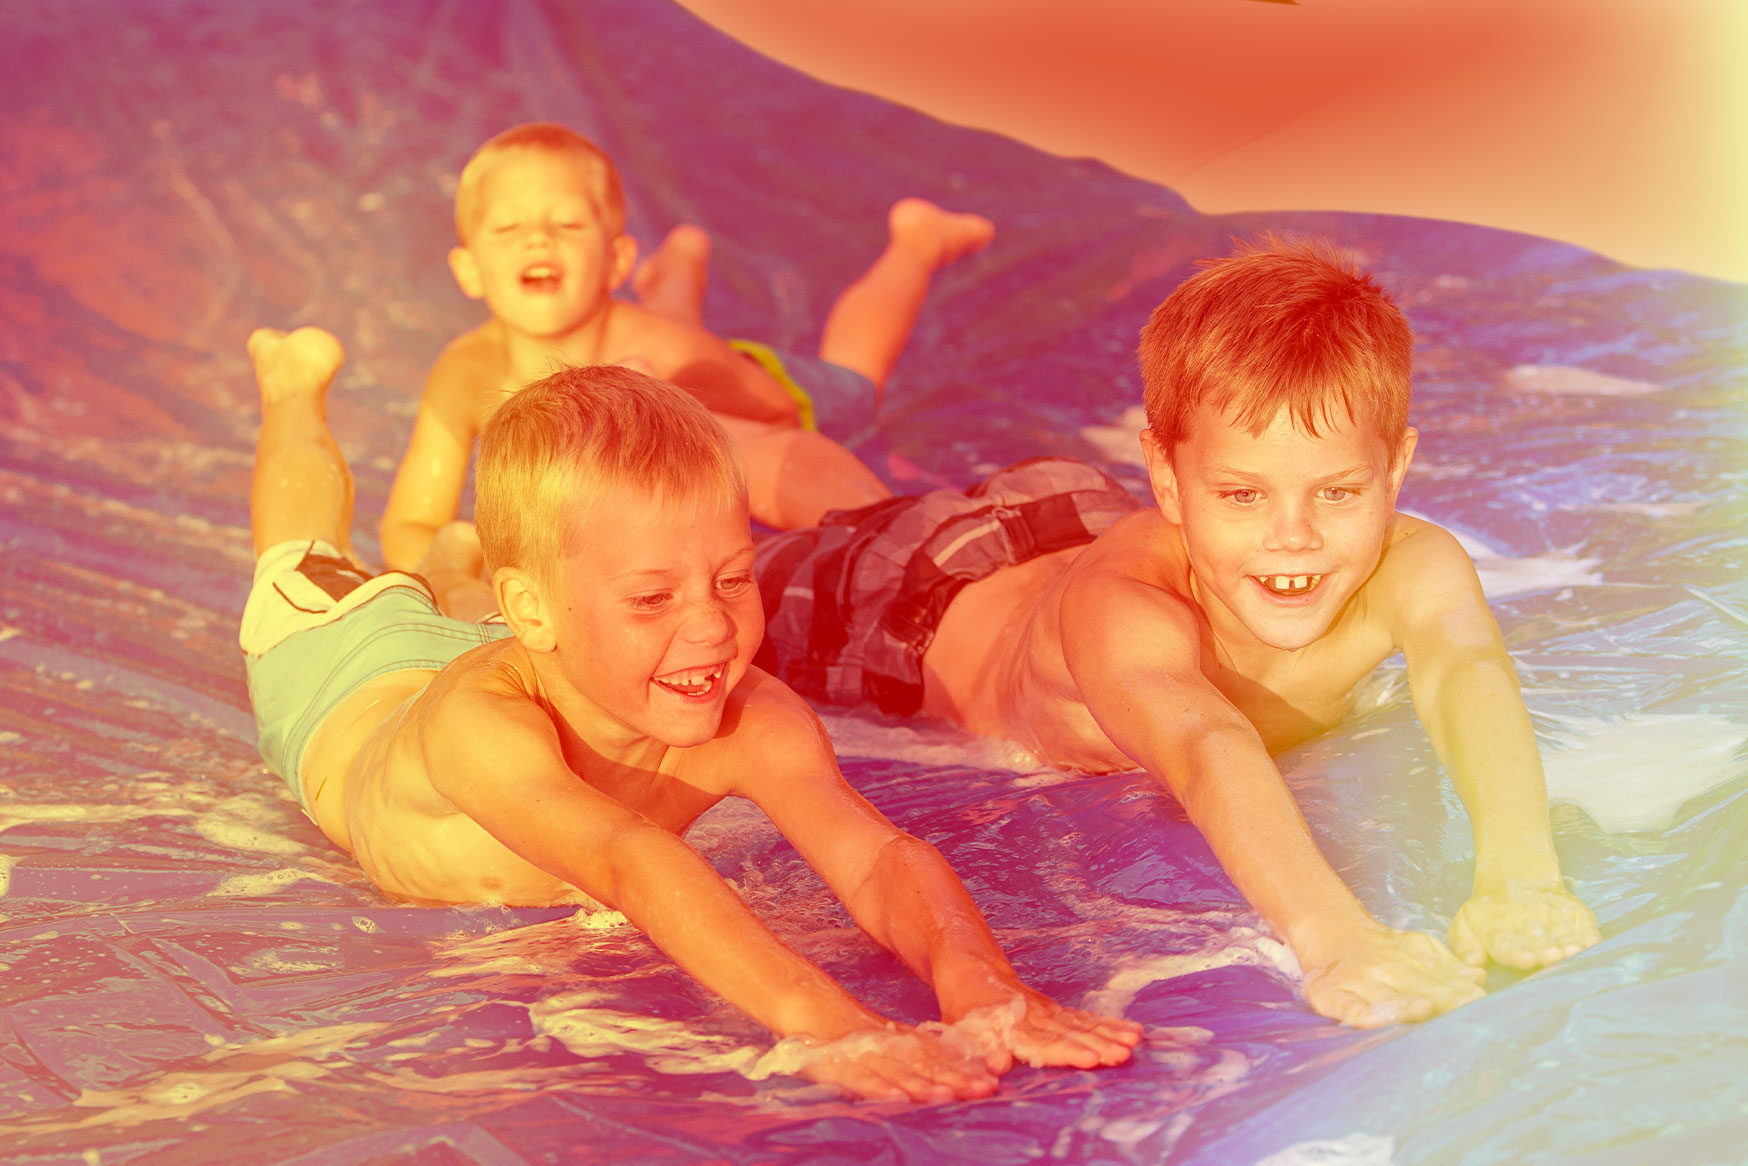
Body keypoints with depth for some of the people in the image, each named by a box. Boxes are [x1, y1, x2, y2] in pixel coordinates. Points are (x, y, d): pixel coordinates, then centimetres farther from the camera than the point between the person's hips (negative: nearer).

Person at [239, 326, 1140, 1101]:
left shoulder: (750, 725, -47)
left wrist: (971, 980, -82)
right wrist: (830, 1026, -88)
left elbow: (876, 858, -60)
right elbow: (628, 863, -74)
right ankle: (295, 386, 55)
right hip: (346, 698, -1)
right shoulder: (484, 723, -58)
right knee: (306, 564, 31)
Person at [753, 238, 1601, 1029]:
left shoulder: (1411, 572, -42)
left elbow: (1467, 674, -60)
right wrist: (1331, 935, -90)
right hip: (942, 594, -4)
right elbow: (1210, 756, -71)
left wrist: (1518, 876, -80)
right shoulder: (1120, 614, -54)